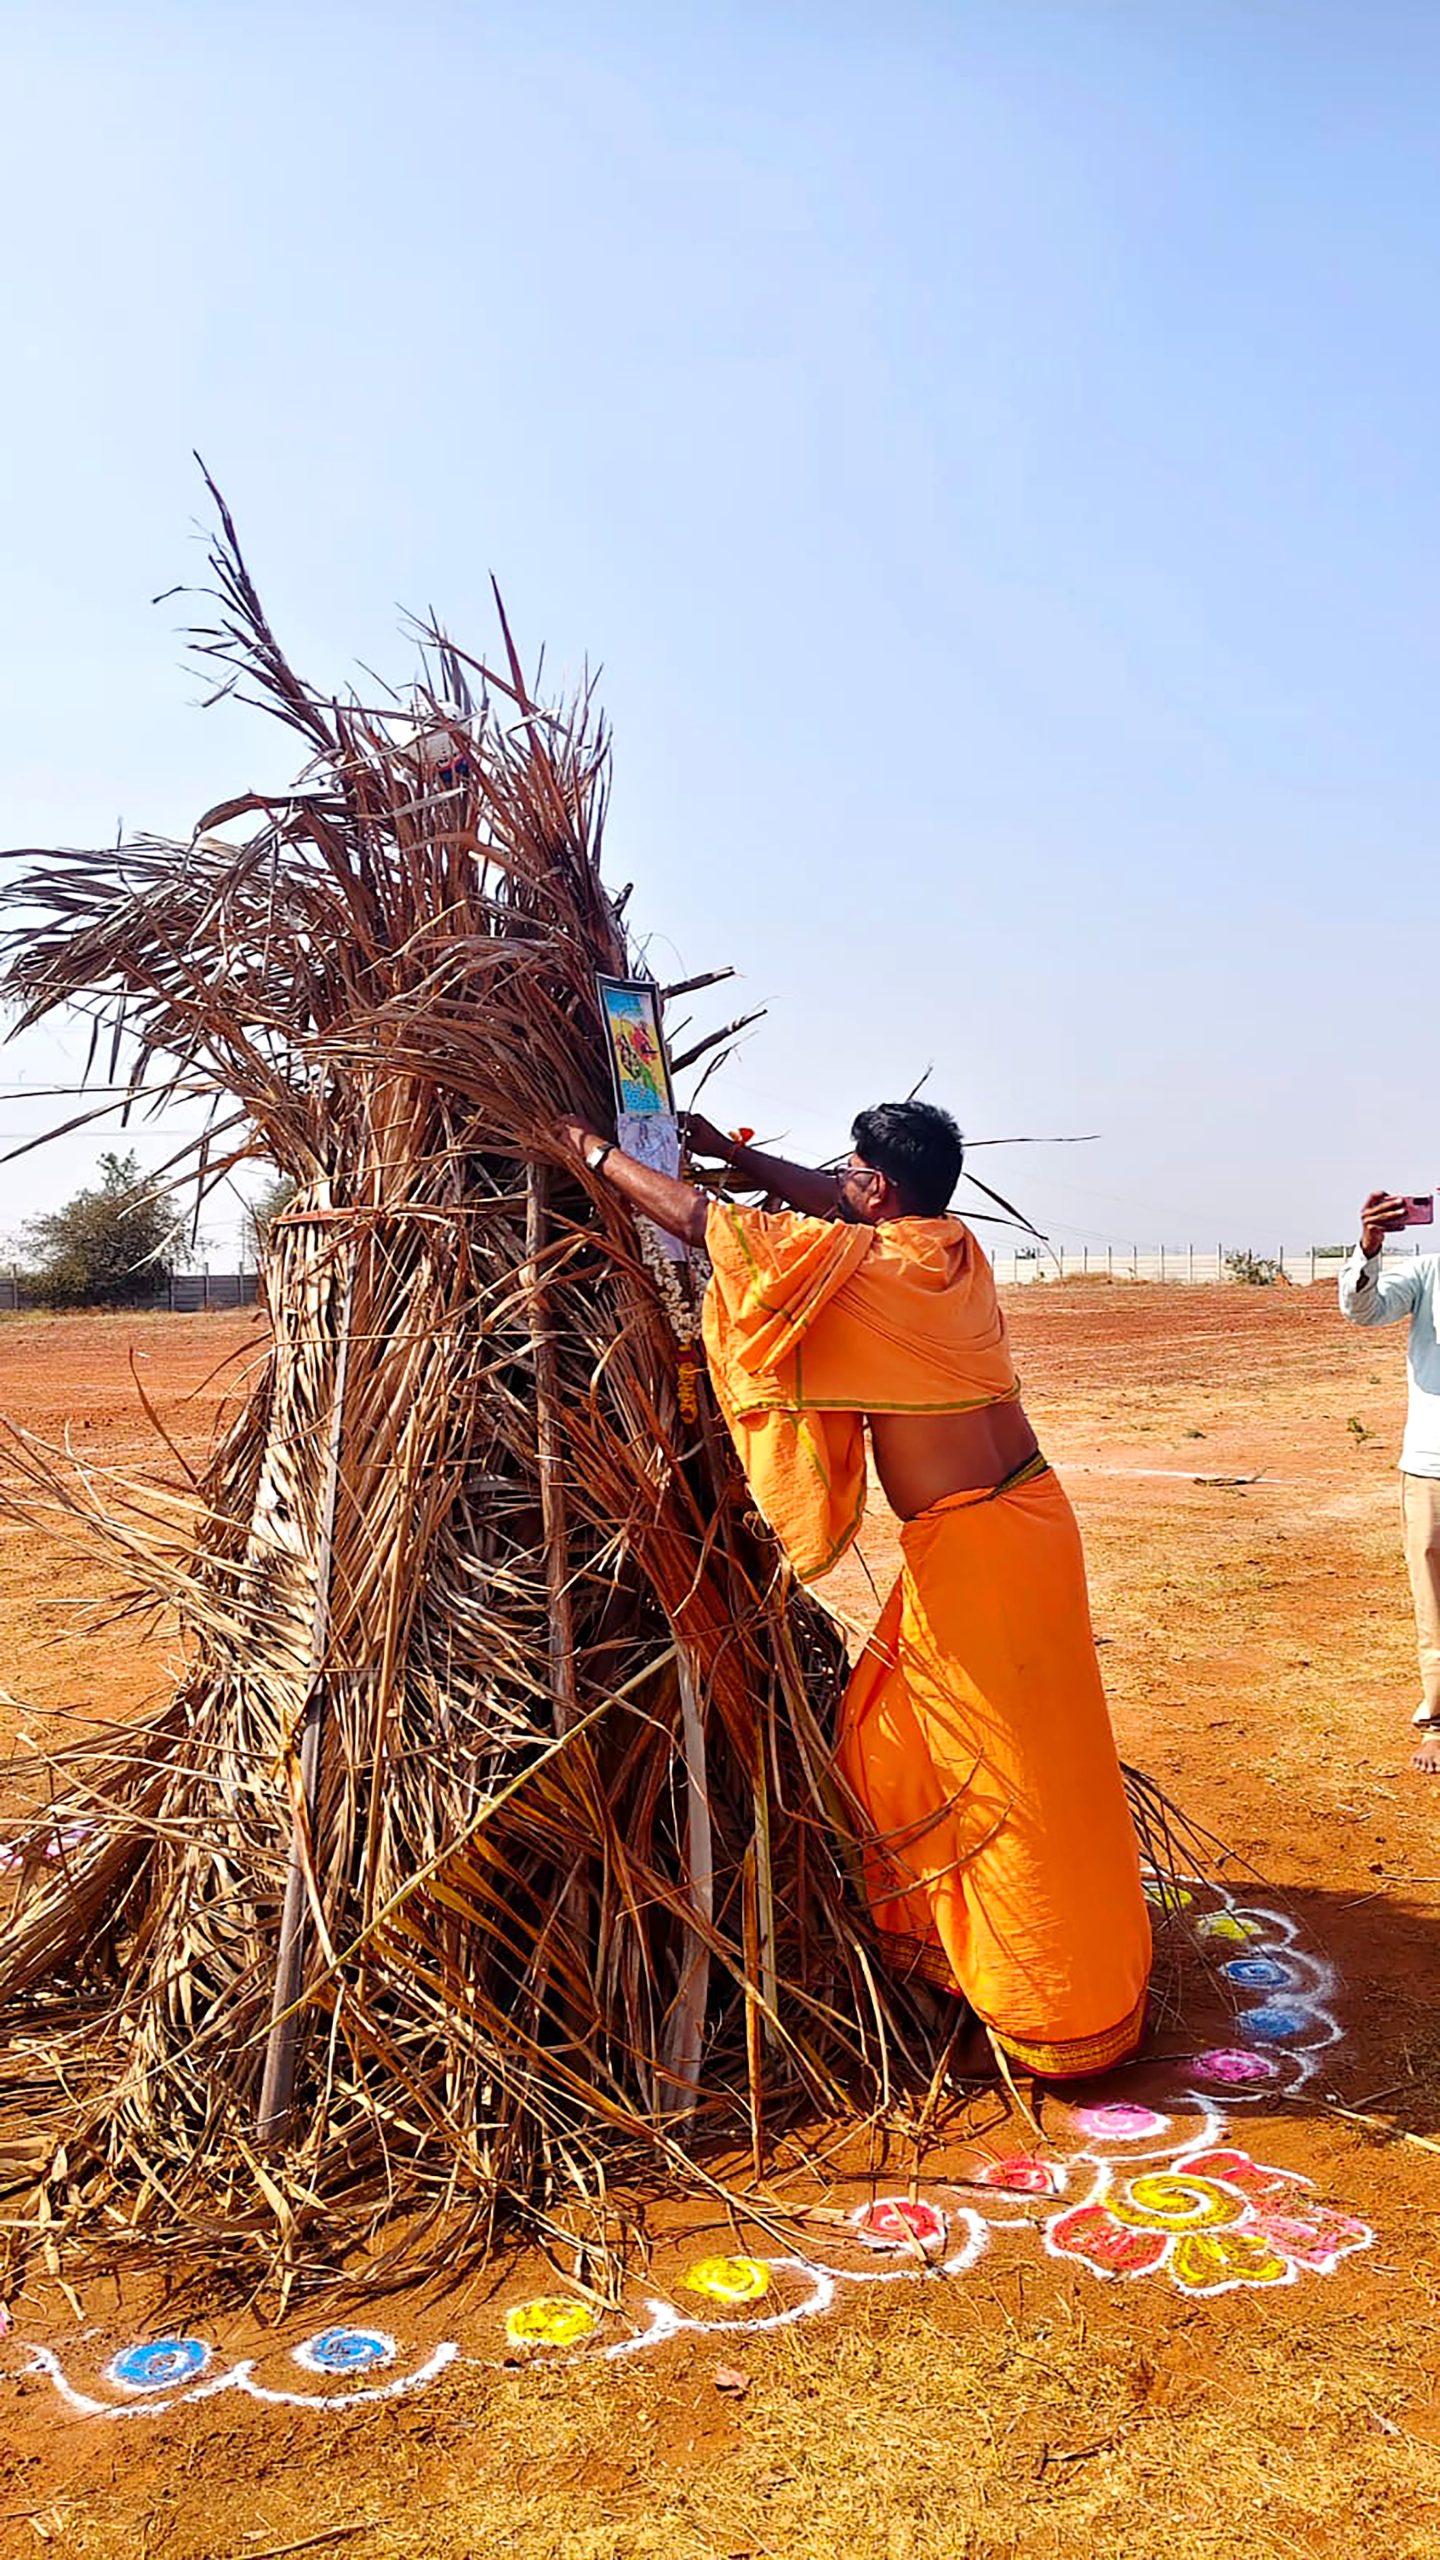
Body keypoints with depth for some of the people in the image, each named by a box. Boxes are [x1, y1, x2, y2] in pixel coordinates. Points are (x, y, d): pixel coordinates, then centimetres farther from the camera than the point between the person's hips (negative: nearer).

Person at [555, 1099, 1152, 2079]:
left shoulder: (864, 1265, -17)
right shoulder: (955, 1248, 5)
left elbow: (701, 1218, -10)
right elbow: (818, 1195, 22)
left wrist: (596, 1152, 3)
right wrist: (724, 1147, 26)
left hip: (978, 1547, -9)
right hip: (1021, 1512, 9)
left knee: (1015, 1778, 2)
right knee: (894, 1738, 19)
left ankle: (1077, 2015, 16)